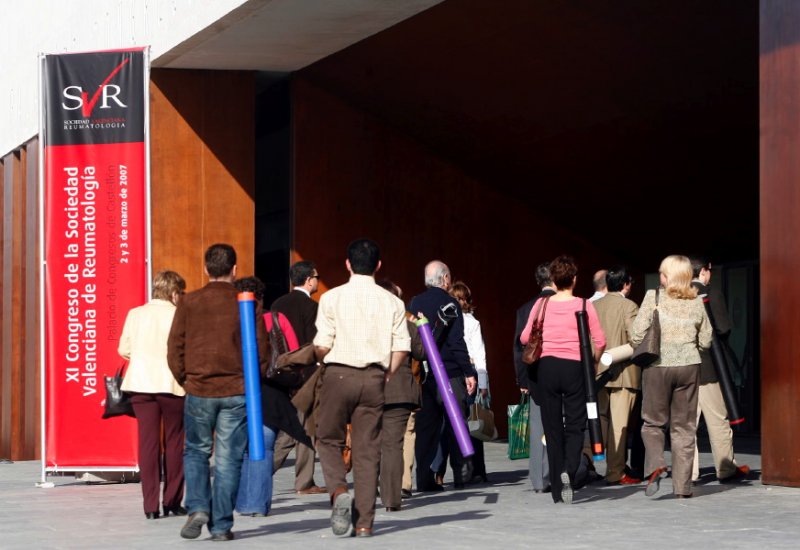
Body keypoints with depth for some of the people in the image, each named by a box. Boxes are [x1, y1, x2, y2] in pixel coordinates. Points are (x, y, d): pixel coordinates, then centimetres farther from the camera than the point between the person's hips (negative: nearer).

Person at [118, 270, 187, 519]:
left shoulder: (135, 314, 5)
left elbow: (123, 349, 8)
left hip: (141, 383, 3)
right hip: (171, 384, -3)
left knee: (148, 441, 3)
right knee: (174, 442, 11)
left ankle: (151, 505, -2)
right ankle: (172, 501, 15)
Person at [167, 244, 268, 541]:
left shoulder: (189, 303, -1)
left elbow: (174, 349, 1)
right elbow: (262, 350, 1)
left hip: (199, 390, 0)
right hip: (236, 392, 0)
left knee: (196, 452, 16)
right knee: (228, 458, 5)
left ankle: (198, 508, -2)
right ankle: (221, 525, 5)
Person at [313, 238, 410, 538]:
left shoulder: (332, 298, -4)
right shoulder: (392, 302, 3)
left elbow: (322, 346, -8)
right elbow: (401, 348, -2)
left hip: (339, 375, -2)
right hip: (374, 378, 2)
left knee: (329, 439, 13)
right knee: (367, 448, 7)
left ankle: (338, 491, -13)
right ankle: (364, 521, 6)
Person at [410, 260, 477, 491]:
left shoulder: (414, 304, 8)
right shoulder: (449, 303, -7)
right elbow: (456, 342, -13)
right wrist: (469, 372, -11)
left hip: (421, 374, 5)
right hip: (449, 373, -5)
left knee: (425, 426, 6)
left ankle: (425, 478, 3)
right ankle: (461, 474, 4)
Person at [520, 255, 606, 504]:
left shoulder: (541, 304, 1)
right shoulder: (584, 306, -3)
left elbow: (525, 338, 4)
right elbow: (600, 341, -3)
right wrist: (593, 362, 16)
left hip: (547, 367, 2)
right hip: (574, 367, -2)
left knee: (552, 428, 7)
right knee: (575, 425, 5)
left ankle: (557, 490, 8)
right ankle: (569, 471, -23)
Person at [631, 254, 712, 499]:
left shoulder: (653, 297, -6)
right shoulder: (696, 302, 4)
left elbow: (638, 334, -9)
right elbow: (705, 341, 9)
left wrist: (640, 350, 12)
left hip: (658, 365, -2)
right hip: (689, 365, 2)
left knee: (653, 422, 11)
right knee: (684, 427, 7)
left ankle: (656, 465, -13)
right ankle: (682, 485, 6)